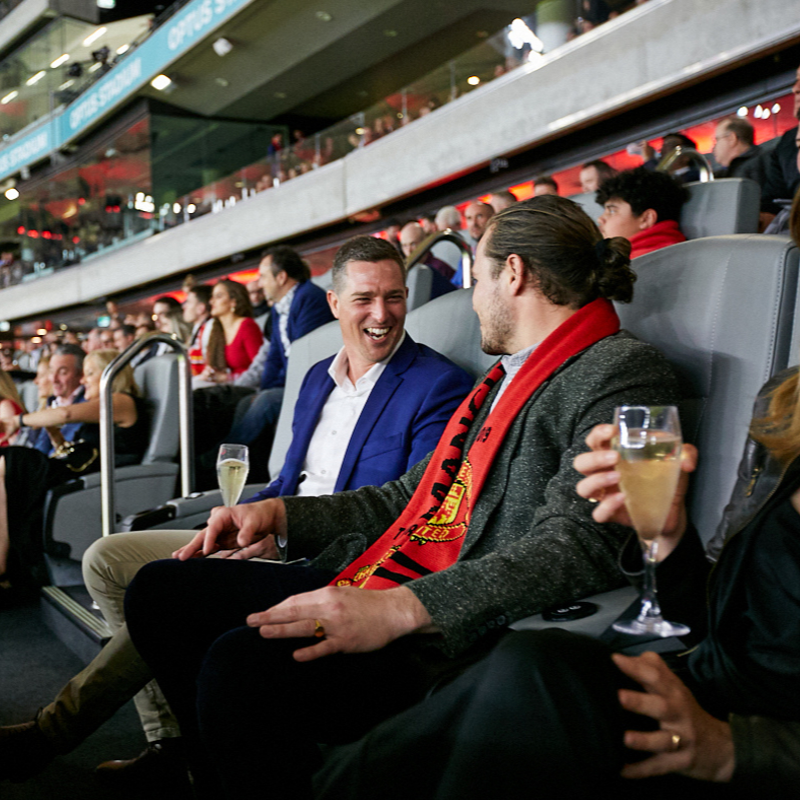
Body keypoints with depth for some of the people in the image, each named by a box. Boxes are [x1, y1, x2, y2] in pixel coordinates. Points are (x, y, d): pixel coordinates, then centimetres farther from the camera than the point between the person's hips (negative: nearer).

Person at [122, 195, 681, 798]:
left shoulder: (624, 371, -8)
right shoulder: (507, 375, 23)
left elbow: (580, 545, -22)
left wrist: (399, 609, -31)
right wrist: (281, 515, 16)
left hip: (464, 629, -10)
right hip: (379, 584, 10)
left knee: (244, 664, -32)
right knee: (161, 589, 6)